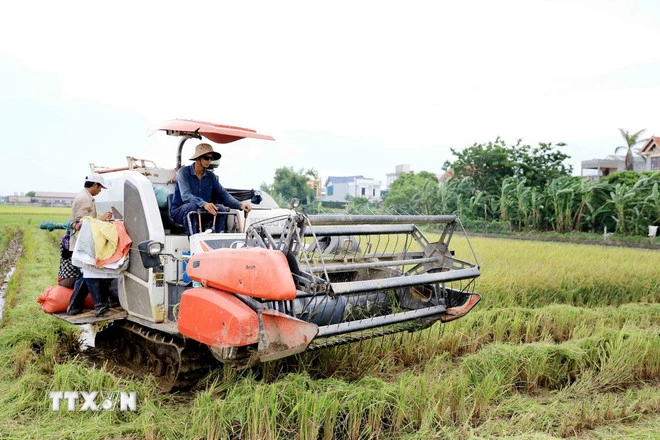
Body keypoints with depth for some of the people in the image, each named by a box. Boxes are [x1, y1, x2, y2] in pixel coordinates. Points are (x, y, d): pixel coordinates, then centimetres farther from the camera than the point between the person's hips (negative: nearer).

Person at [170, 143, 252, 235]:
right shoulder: (183, 172, -10)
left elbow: (223, 194, -3)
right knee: (192, 206, -36)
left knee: (221, 209, -20)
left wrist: (240, 205, -22)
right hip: (180, 211, -4)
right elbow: (186, 196, -25)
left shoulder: (211, 176, 6)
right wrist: (204, 204, -44)